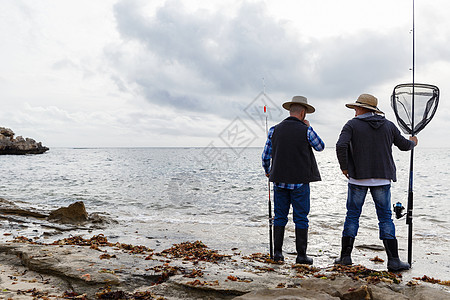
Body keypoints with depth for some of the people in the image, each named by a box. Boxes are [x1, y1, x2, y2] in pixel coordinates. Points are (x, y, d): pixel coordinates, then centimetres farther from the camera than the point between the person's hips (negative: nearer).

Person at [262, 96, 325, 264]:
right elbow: (320, 147, 10)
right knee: (301, 218, 5)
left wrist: (267, 171, 24)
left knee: (280, 217, 10)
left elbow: (266, 156, 6)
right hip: (300, 182, -3)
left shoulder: (274, 130, 2)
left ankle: (277, 253, 12)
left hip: (279, 180, 3)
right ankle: (301, 255, 9)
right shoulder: (305, 131, -8)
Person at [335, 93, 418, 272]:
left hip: (358, 178, -2)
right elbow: (404, 145, 17)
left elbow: (341, 145, -17)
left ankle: (345, 256, 10)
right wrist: (413, 142, 40)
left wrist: (344, 167, -4)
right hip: (382, 178, 2)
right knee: (385, 218, 7)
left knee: (352, 216, 7)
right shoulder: (388, 125, 8)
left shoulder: (352, 125, -3)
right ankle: (393, 260, 6)